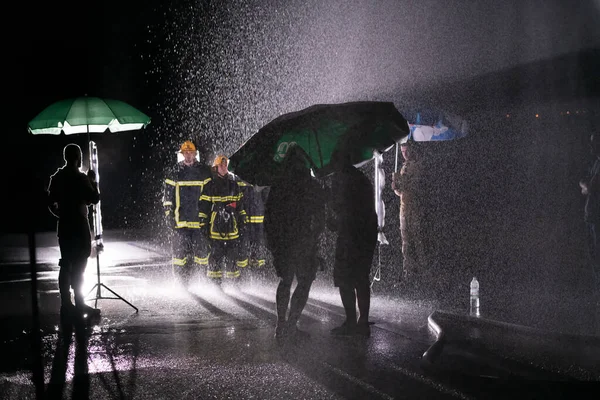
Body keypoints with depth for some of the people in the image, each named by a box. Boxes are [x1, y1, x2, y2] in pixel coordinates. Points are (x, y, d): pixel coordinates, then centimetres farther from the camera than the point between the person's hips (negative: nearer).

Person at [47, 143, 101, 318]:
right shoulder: (80, 178, -13)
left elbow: (51, 203, 11)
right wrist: (93, 181, 3)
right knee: (78, 266, -5)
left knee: (66, 265, 9)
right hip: (79, 226, -7)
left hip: (64, 226, 7)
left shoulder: (57, 177, 8)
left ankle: (66, 303, 10)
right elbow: (95, 199, -9)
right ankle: (79, 304, -5)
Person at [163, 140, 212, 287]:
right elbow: (168, 196, 11)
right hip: (181, 219, 0)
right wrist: (169, 215, 3)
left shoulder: (204, 171, 6)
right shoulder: (175, 173, 8)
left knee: (201, 249, -1)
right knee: (180, 250, -3)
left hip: (200, 218, 0)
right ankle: (181, 282, 2)